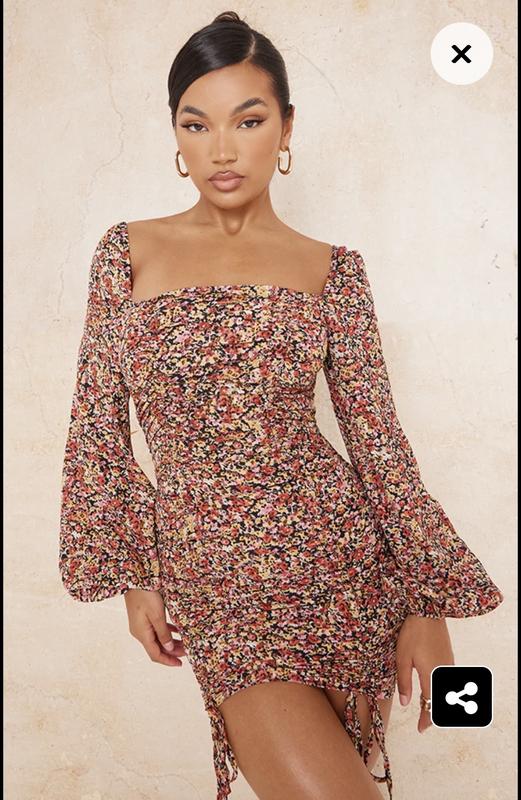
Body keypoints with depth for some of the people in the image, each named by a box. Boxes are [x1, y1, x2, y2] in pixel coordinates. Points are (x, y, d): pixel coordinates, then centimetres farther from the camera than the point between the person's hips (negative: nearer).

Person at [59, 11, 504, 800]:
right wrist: (133, 574, 4)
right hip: (215, 577, -1)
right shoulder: (128, 253, 1)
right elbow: (99, 424, 4)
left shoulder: (334, 270, 0)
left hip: (339, 556, 1)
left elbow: (377, 436, 0)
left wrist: (429, 602, -2)